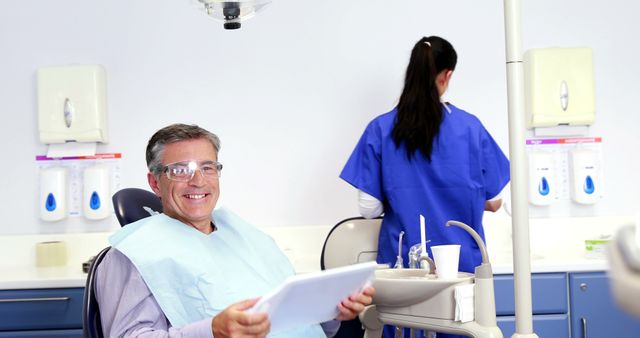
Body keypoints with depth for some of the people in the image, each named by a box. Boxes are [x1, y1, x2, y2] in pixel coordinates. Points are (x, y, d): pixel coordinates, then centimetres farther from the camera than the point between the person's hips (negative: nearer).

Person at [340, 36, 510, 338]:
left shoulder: (380, 130, -6)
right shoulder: (470, 127, -6)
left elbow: (369, 208, -6)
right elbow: (494, 202, 0)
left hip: (404, 262, 1)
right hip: (460, 261, 0)